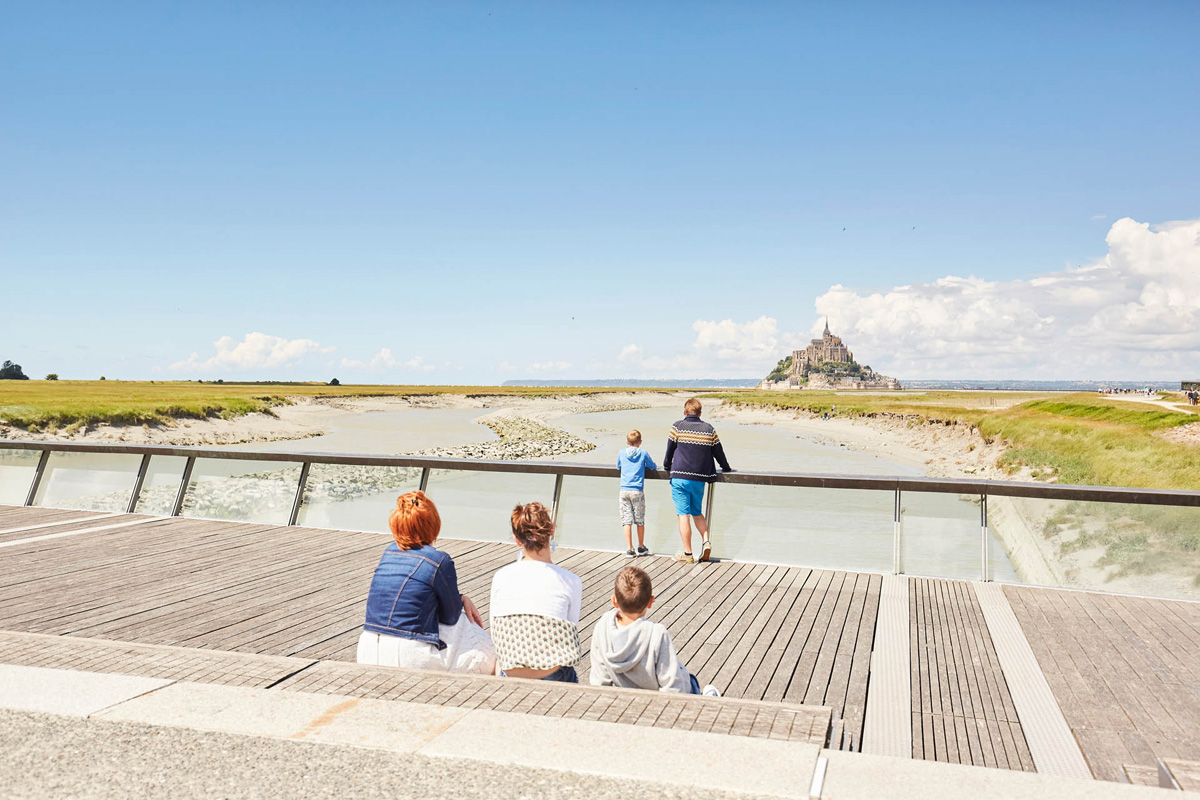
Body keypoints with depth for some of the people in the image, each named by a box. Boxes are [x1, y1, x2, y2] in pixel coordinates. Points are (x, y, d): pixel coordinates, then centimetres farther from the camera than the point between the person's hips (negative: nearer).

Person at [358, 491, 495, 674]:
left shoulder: (389, 551, 8)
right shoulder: (440, 561, -12)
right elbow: (450, 617, 0)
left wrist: (461, 598, 17)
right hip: (409, 658, -6)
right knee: (485, 651, 17)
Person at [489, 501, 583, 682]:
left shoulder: (501, 577, 0)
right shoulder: (571, 581, -7)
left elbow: (495, 633, 6)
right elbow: (570, 634, 1)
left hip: (509, 675, 3)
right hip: (552, 678, -3)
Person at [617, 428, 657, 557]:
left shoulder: (621, 453, 6)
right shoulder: (643, 453, 1)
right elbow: (652, 466, 13)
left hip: (624, 491, 1)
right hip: (637, 491, -1)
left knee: (626, 520, 2)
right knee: (640, 521, 12)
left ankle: (629, 549, -3)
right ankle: (641, 548, 23)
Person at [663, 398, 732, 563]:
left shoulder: (677, 427, -2)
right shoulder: (709, 429, 6)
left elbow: (669, 450, 4)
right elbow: (719, 453, 13)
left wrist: (667, 466, 23)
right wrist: (727, 468, 31)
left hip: (680, 478, -3)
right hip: (700, 479, 3)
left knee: (684, 515, 0)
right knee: (697, 513, 20)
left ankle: (687, 553, 1)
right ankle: (706, 541, 1)